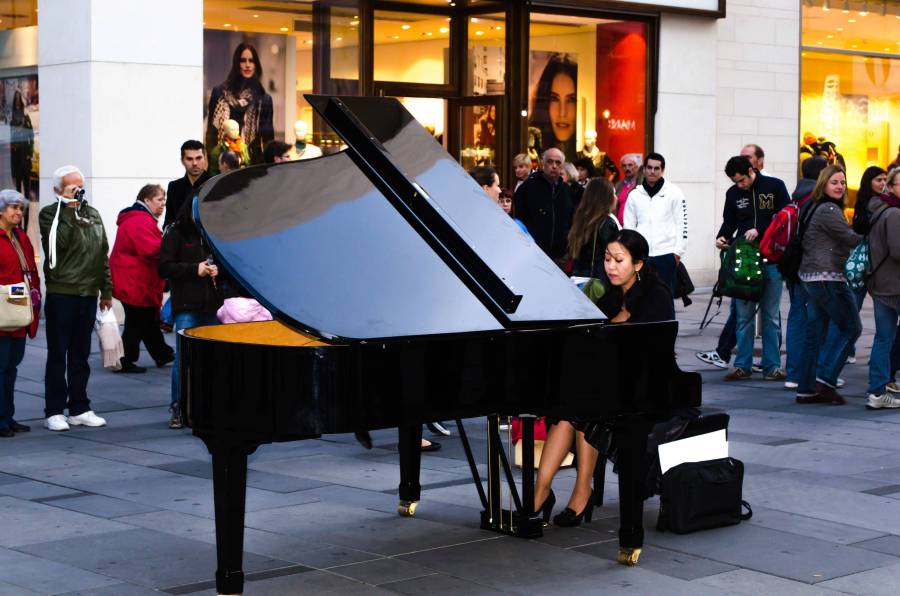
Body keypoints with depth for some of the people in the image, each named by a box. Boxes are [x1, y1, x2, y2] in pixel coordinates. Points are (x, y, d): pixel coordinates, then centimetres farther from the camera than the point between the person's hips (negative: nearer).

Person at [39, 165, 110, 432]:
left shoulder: (93, 214, 13)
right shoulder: (50, 214, -3)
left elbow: (103, 254, 17)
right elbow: (57, 243, -20)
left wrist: (106, 291, 14)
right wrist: (70, 212, -20)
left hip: (88, 295, 5)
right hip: (61, 294, -5)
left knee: (80, 355, 12)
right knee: (58, 355, 1)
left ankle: (79, 409, 19)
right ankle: (54, 411, 7)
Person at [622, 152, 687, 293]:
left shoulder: (674, 193, 1)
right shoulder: (634, 195, 9)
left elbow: (682, 224, -1)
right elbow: (628, 226, 10)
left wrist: (678, 251, -6)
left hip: (666, 254, -2)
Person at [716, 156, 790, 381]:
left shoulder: (775, 187, -1)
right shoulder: (733, 193, 8)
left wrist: (760, 230, -15)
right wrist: (722, 237, -3)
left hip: (771, 259, -2)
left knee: (771, 315, 4)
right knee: (743, 315, 2)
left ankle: (772, 366, 10)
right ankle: (742, 365, 9)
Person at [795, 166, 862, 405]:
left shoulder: (817, 208, 18)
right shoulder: (828, 210, -14)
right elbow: (850, 239, -13)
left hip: (812, 277, 10)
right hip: (828, 278, -10)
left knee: (814, 334, 10)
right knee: (851, 328, 0)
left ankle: (806, 389, 11)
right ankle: (826, 379, -4)